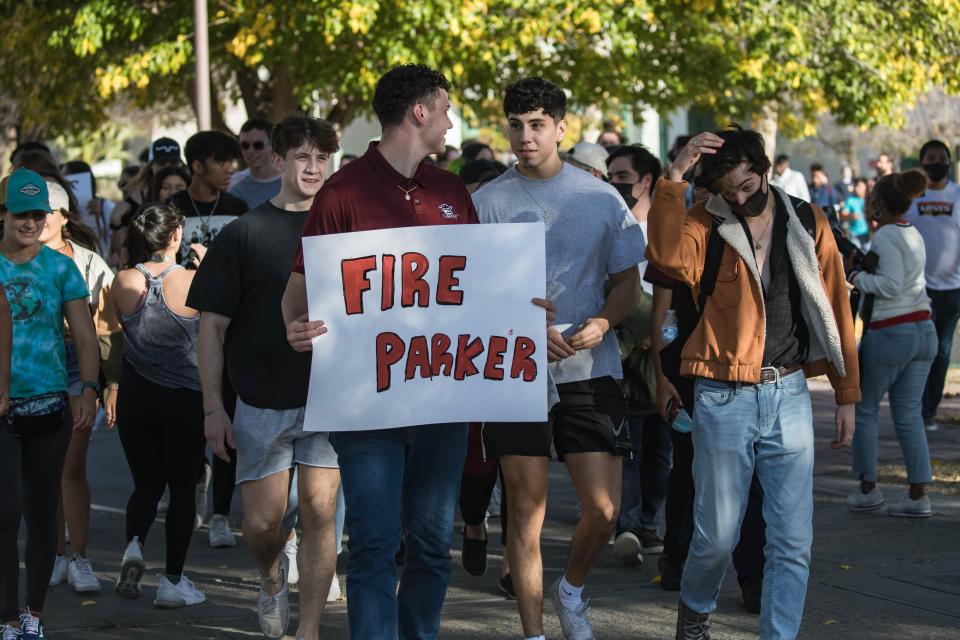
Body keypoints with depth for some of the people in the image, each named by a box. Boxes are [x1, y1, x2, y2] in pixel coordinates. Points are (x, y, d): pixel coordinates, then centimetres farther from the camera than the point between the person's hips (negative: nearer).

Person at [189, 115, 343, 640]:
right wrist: (212, 407, -4)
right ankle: (272, 577, 35)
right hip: (263, 401, -1)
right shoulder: (244, 233, 0)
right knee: (262, 522, 1)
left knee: (320, 512, -3)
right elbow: (213, 325, 0)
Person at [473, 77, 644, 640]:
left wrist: (602, 322, -11)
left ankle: (571, 589, 27)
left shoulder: (602, 198, 4)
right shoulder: (488, 202, 2)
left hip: (591, 369, 1)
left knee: (604, 510, -2)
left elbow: (628, 281, 10)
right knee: (527, 512, 1)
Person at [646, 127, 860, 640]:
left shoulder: (808, 224, 4)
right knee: (717, 535, 6)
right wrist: (675, 176, -32)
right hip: (724, 399, -2)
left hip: (789, 393, 2)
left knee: (793, 540, 0)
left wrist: (847, 395, 10)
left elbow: (835, 309, 10)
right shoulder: (706, 224, -3)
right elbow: (669, 257, -27)